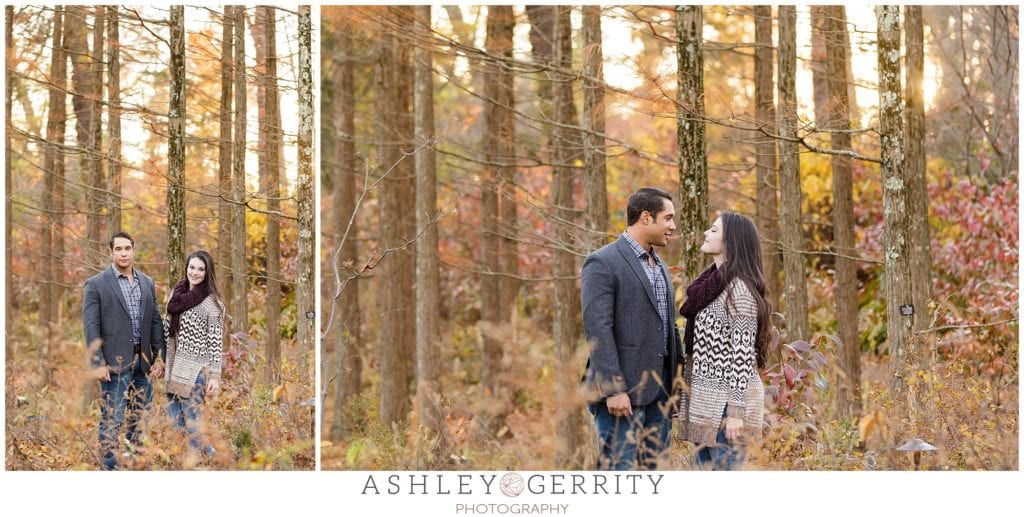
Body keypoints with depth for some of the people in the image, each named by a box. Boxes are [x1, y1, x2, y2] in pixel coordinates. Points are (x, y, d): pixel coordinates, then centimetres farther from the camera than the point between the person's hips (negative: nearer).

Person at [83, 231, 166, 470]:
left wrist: (159, 356, 7)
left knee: (141, 418, 9)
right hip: (115, 361, -5)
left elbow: (155, 322, 14)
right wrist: (97, 363, -13)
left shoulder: (147, 283, 12)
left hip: (143, 361, 5)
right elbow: (91, 326, -7)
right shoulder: (96, 284, -4)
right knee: (112, 421, -5)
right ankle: (109, 467, 0)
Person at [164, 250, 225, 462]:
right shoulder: (178, 294, 9)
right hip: (176, 365, 7)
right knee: (175, 416, 7)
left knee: (191, 420, -4)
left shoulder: (211, 303, -9)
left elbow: (216, 341, -11)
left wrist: (215, 376, -15)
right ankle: (211, 454, 18)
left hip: (196, 369, -7)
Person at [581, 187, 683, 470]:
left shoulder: (659, 266, 19)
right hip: (623, 391, -8)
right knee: (618, 469, -8)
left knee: (654, 467, 9)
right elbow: (597, 329, -16)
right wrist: (613, 389, -21)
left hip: (660, 389, 8)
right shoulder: (603, 263, -9)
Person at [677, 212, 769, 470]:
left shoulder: (739, 288, -14)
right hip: (706, 399, 9)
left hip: (727, 398, -9)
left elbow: (742, 353, -17)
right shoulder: (712, 282, 14)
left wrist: (736, 411, -20)